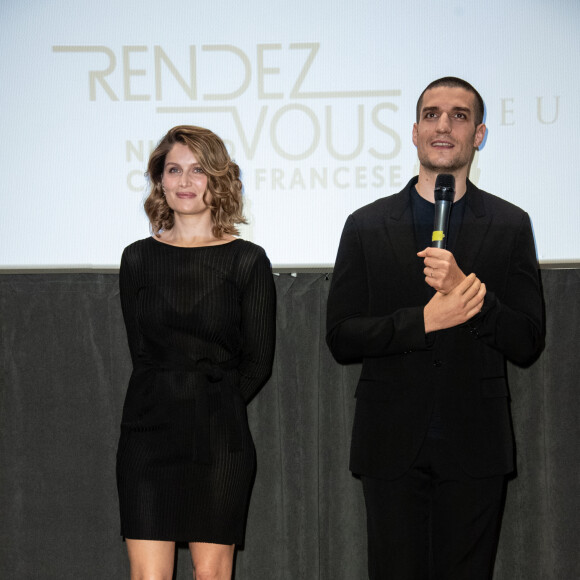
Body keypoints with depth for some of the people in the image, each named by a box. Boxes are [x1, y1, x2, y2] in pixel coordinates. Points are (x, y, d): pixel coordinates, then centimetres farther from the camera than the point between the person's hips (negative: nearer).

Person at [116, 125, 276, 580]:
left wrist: (212, 405, 5)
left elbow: (259, 360, 3)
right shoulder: (138, 258, 6)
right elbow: (141, 350, 9)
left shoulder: (248, 261, 0)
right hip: (149, 429, 2)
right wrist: (170, 399, 2)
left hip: (219, 438, -1)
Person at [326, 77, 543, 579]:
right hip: (392, 444, 0)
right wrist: (423, 320, -16)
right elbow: (340, 338, -1)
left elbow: (527, 344, -1)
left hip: (474, 448, 0)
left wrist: (469, 290, -17)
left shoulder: (510, 227, 4)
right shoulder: (366, 226, 4)